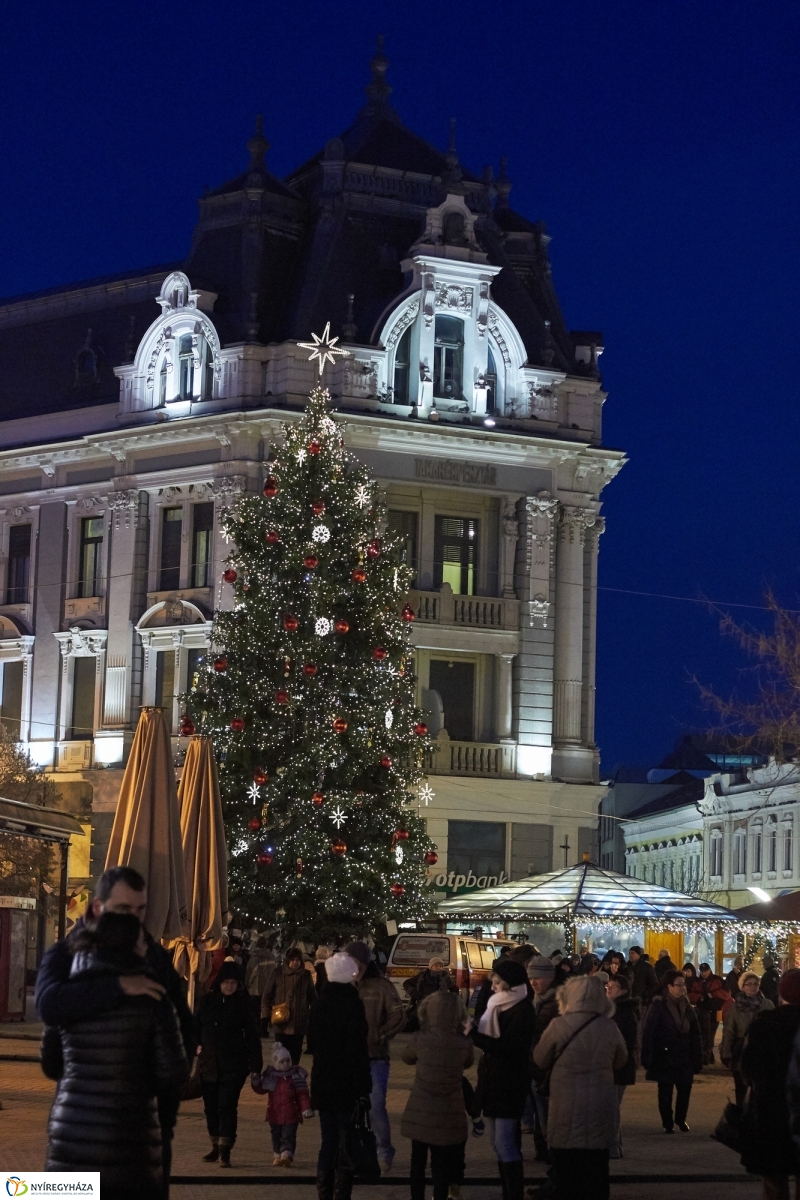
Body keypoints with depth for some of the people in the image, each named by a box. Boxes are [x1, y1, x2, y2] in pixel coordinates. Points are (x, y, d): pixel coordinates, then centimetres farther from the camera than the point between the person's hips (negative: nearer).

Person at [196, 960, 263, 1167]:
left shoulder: (243, 1003, -3)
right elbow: (197, 1025, 15)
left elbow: (252, 1037, -4)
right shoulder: (208, 1000, 5)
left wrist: (255, 1067, -7)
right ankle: (216, 1146, 23)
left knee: (227, 1105, -11)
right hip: (209, 1063, 4)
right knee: (211, 1106, 10)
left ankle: (225, 1151, -11)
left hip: (234, 1064, -4)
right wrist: (198, 1045, 0)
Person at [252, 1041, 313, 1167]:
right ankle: (277, 1155, 26)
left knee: (289, 1136, -9)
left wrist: (306, 1109, -13)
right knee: (276, 1136, 14)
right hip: (275, 1114, 3)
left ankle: (286, 1155, -18)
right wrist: (255, 1082, -13)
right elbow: (261, 1090, 7)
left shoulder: (297, 1076, -4)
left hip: (290, 1115, -3)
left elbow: (303, 1095, -5)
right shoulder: (269, 1076, 2)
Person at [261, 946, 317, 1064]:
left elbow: (313, 997, 12)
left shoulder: (306, 975, 4)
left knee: (295, 1055, 9)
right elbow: (267, 995, 2)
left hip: (300, 1024, 2)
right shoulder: (278, 973, -1)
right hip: (281, 1023, -2)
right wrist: (267, 1014, -5)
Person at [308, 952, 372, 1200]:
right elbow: (358, 1049, -17)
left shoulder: (320, 1003, 7)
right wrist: (363, 1086, -14)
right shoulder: (352, 1003, -15)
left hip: (323, 1082, 6)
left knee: (327, 1142, 13)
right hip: (347, 1084, -6)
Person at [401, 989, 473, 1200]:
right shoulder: (464, 1043, -10)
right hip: (447, 1114, 0)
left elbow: (407, 1058, 9)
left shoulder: (420, 1039, -12)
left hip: (420, 1111, 0)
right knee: (442, 1164, 7)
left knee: (418, 1160, 14)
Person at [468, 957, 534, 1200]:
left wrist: (473, 1033, -20)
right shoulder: (499, 1005, 12)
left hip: (509, 1083, -9)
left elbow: (506, 1046, -22)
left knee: (504, 1143, -10)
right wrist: (474, 1030, -5)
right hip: (493, 1079, 9)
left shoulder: (522, 1010, -15)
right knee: (498, 1143, 13)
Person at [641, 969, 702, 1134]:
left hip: (684, 1057, 4)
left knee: (685, 1089, 5)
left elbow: (695, 1034, 8)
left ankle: (680, 1119, 26)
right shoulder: (658, 1006, -11)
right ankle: (668, 1123, 18)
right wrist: (649, 1058, -15)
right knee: (665, 1091, 5)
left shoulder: (687, 1006, 6)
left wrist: (697, 1057, 3)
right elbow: (648, 1033, -12)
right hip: (665, 1056, -4)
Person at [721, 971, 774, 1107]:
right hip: (741, 1053, 0)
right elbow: (728, 1031, -1)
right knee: (741, 1088, 10)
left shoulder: (768, 1005, -2)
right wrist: (726, 1054, -6)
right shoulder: (735, 1007, -3)